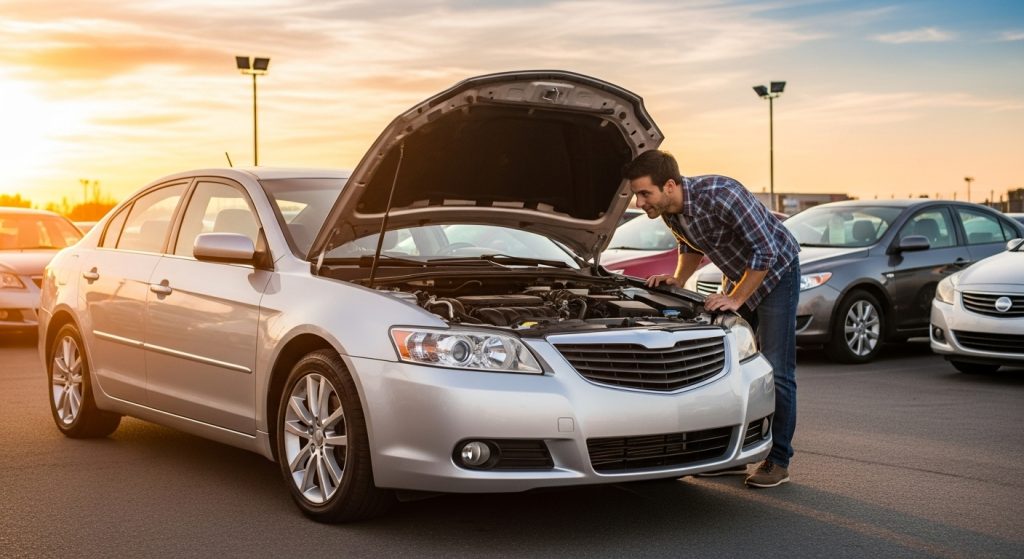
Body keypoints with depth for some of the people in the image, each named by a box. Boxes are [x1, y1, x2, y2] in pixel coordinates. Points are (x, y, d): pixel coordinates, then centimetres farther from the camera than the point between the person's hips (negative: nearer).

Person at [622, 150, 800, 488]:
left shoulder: (720, 196, -34)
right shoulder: (668, 210, -10)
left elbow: (765, 250, -28)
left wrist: (736, 299, -24)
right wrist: (678, 279, -6)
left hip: (776, 272, -8)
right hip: (739, 277, 8)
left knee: (776, 371, -8)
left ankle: (777, 461, 0)